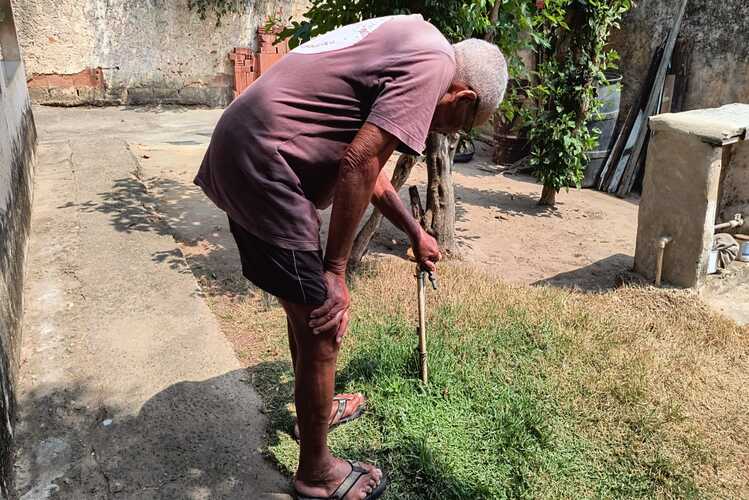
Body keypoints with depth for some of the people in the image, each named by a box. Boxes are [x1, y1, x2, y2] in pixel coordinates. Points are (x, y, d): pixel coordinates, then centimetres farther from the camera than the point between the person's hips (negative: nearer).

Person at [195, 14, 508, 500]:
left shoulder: (404, 42, 21)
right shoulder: (434, 63, -10)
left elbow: (369, 168, 29)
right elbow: (357, 164, -20)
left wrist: (416, 234, 39)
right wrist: (335, 273, -11)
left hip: (239, 150, 10)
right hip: (263, 168, -10)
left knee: (308, 305, 24)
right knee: (321, 328, 2)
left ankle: (317, 408, 46)